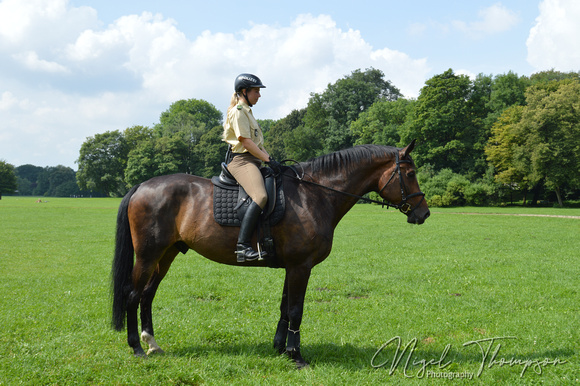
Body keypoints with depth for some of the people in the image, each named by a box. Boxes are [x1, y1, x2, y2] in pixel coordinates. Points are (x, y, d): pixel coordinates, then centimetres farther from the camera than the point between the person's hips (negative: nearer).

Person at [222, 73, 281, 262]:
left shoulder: (247, 112, 24)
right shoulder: (238, 111, -6)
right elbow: (246, 141, -15)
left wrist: (270, 159, 13)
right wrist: (268, 160, -16)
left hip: (253, 161, 11)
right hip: (242, 161, -11)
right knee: (260, 197, -30)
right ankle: (242, 246, -36)